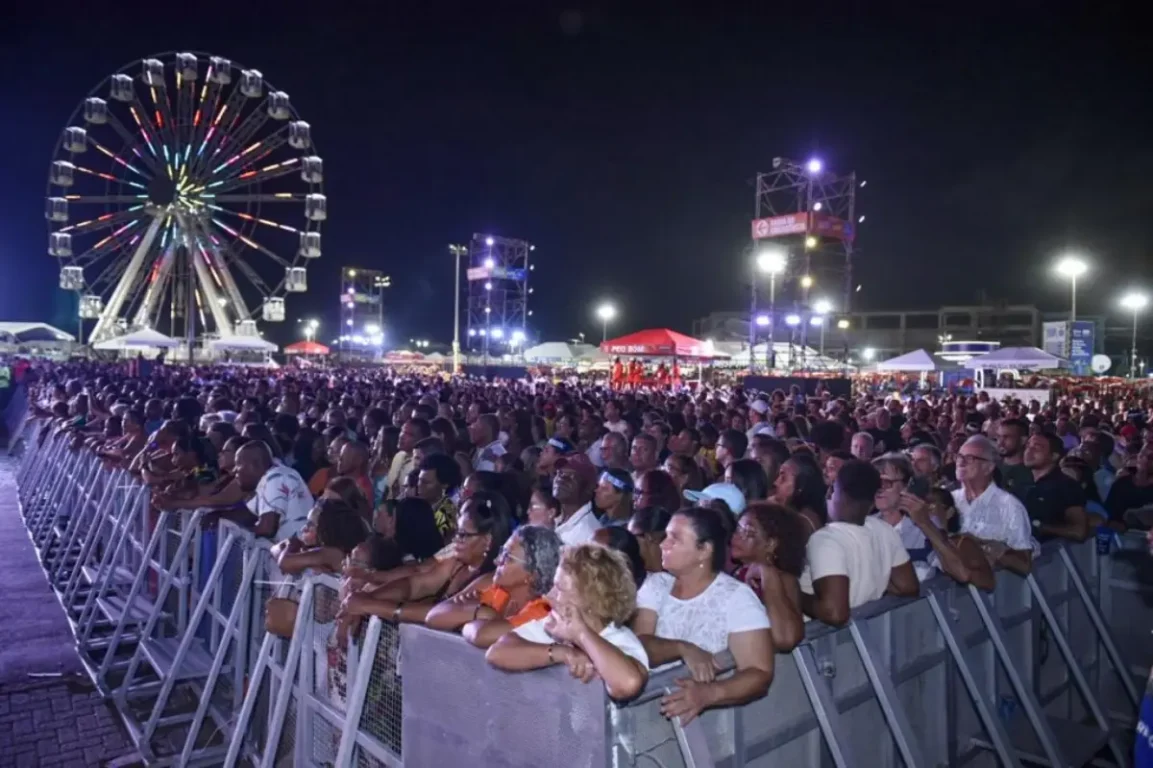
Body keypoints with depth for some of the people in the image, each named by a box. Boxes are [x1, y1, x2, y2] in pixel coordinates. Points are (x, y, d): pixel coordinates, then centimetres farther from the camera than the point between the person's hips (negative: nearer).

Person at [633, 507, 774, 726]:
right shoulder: (655, 585, 4)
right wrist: (683, 649, -23)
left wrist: (708, 694, -29)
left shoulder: (737, 598, -8)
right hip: (653, 706, 2)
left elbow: (760, 675, -14)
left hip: (710, 715, -2)